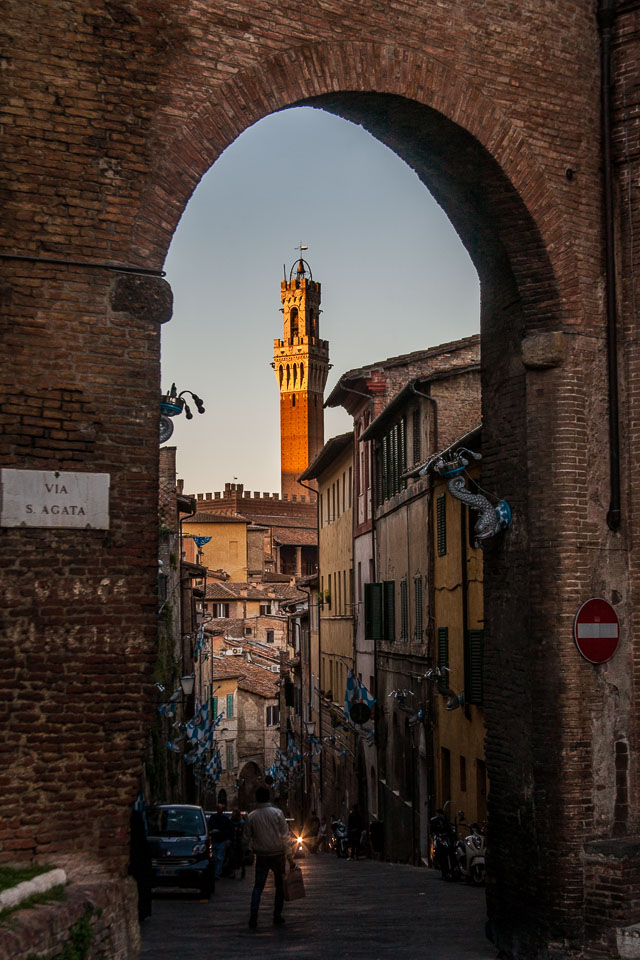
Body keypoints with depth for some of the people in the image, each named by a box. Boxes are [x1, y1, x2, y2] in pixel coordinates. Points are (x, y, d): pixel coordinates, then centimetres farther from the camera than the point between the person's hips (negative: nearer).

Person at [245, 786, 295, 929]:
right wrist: (289, 856, -6)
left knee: (258, 886, 5)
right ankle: (277, 915, 14)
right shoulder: (277, 813, -9)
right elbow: (285, 836, -9)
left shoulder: (251, 816, -4)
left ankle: (253, 916, -8)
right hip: (278, 854, -1)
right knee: (280, 885, 13)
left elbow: (249, 837, 5)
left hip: (261, 856, 1)